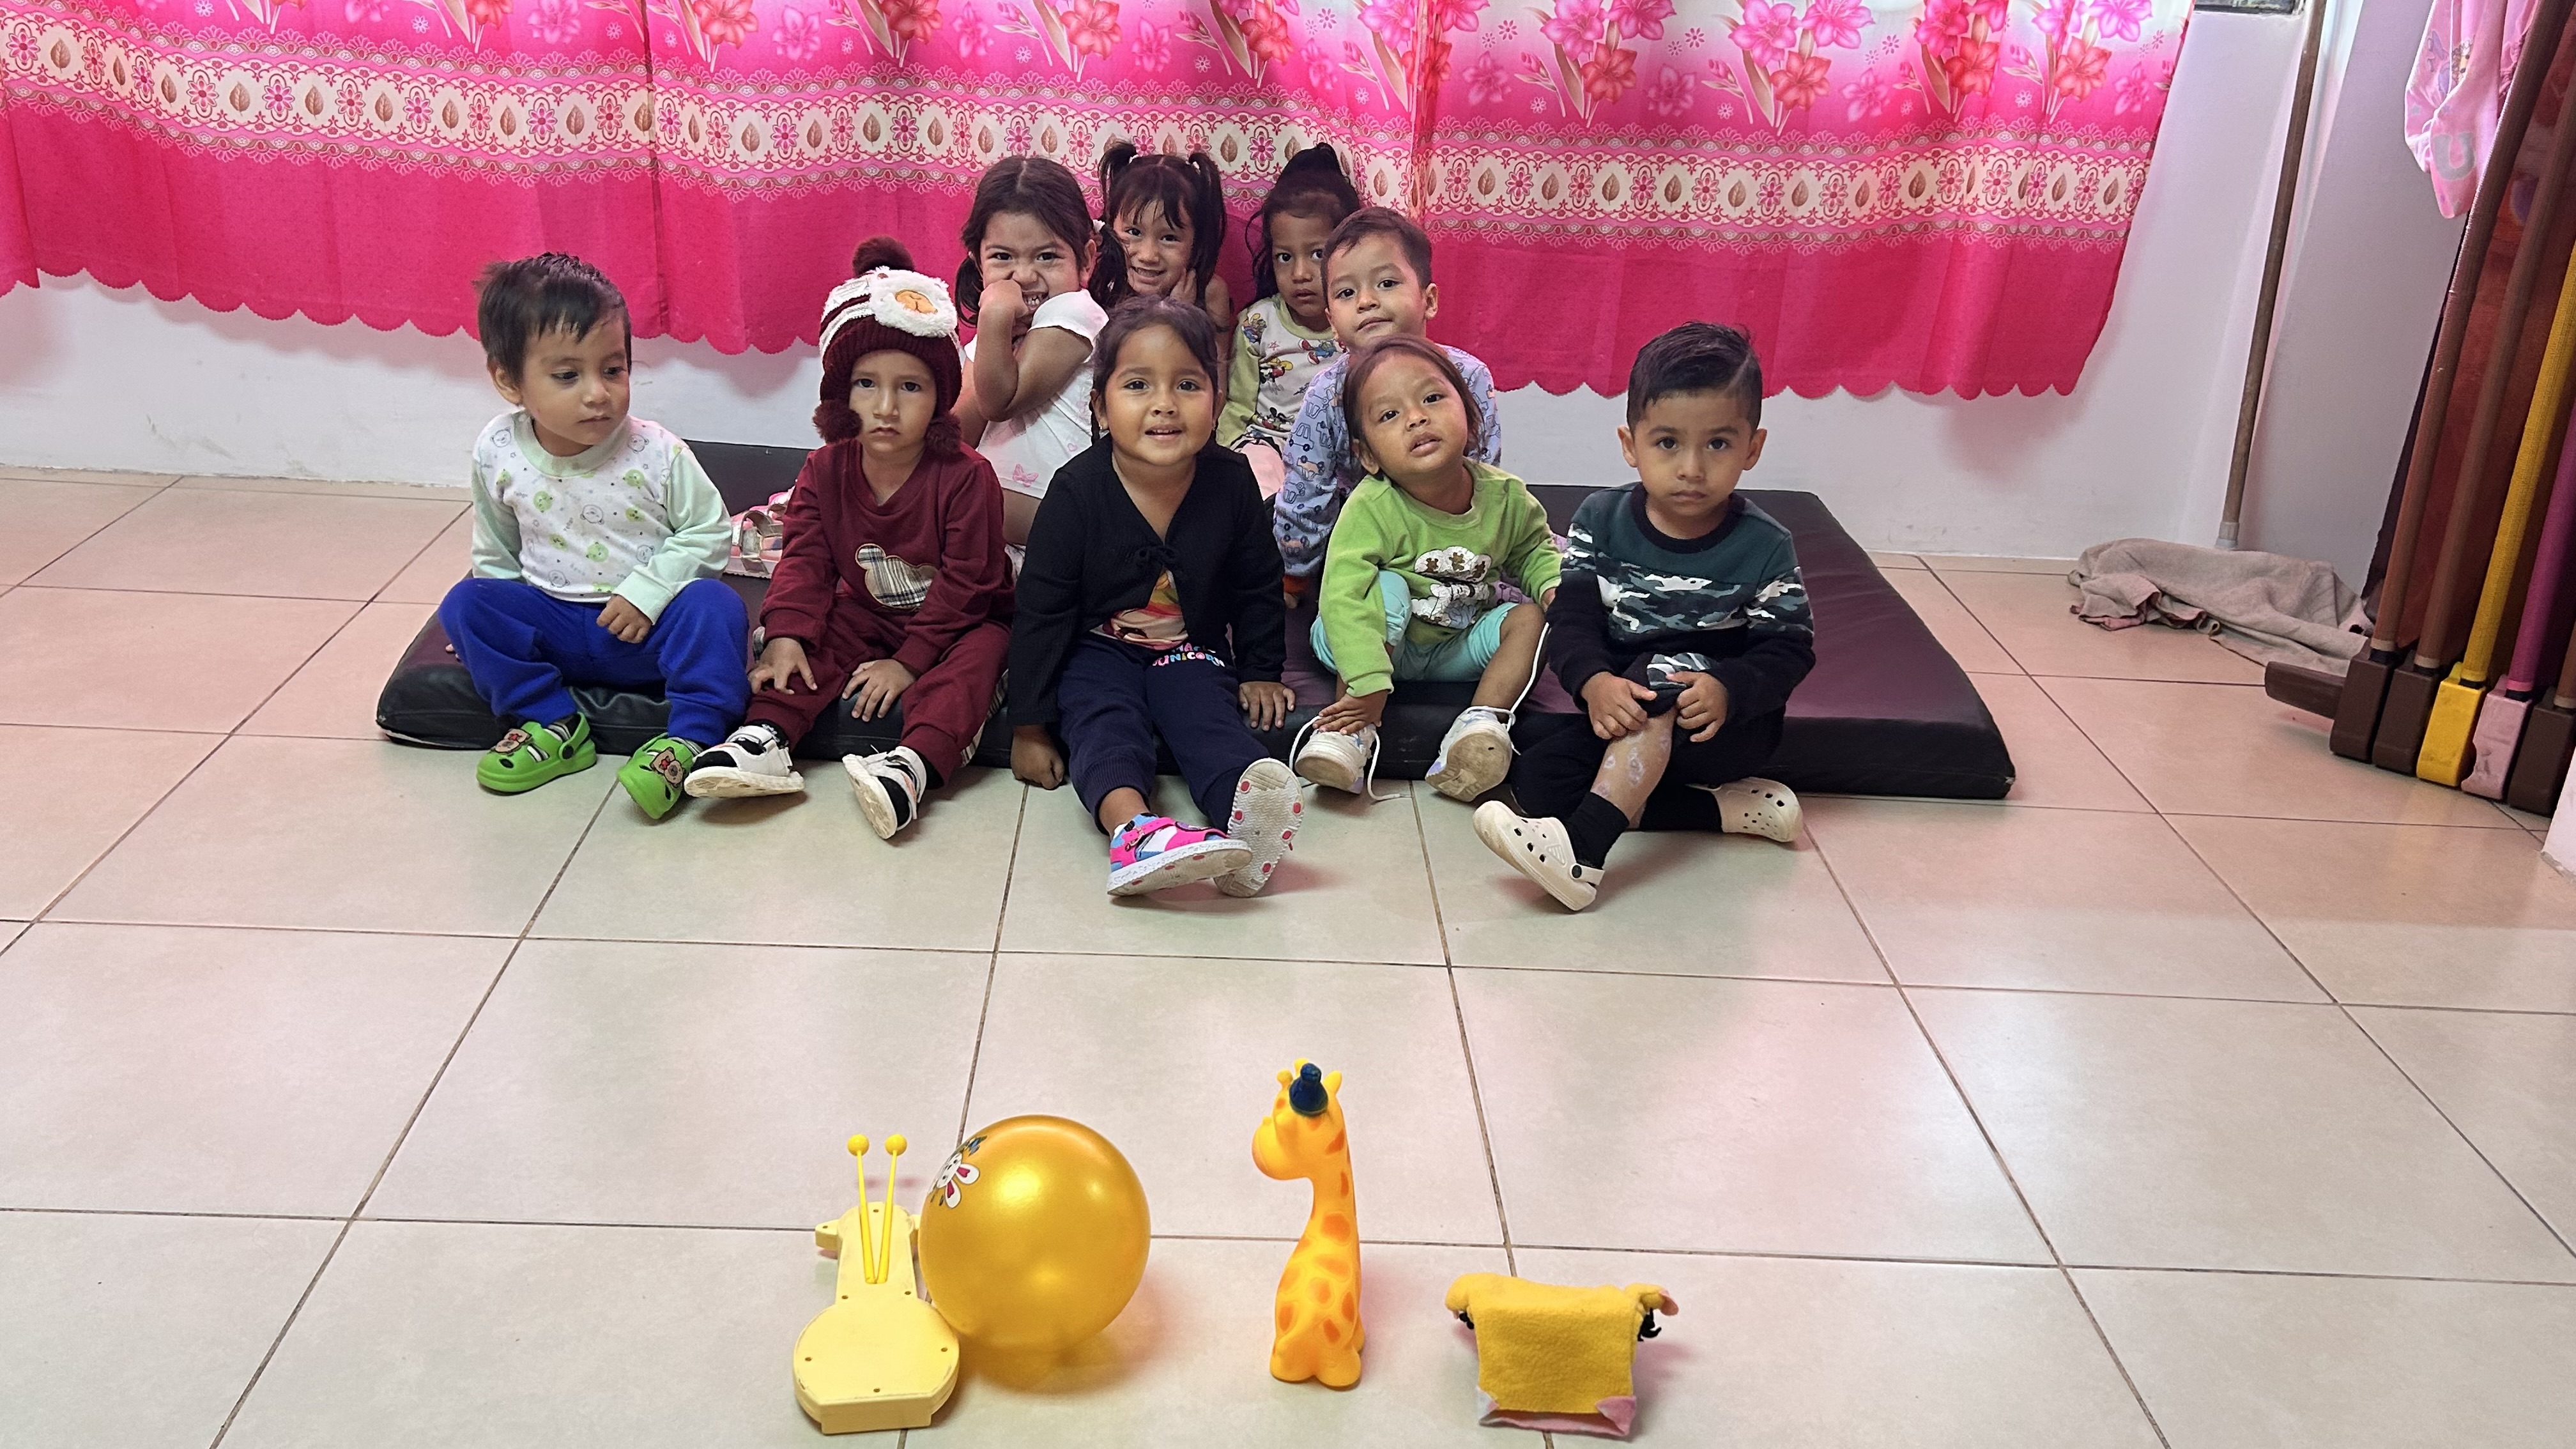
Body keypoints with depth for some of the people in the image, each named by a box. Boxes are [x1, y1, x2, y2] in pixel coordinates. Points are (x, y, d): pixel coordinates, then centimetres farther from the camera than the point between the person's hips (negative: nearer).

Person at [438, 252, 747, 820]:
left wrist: (648, 589, -18)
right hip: (553, 630, 3)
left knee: (713, 604, -29)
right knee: (466, 604, -16)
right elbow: (495, 556, 11)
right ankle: (554, 726, -12)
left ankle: (689, 738, -25)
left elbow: (708, 532, -7)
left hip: (648, 625, -3)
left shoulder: (656, 453, -14)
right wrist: (493, 621, 1)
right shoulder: (498, 455, -6)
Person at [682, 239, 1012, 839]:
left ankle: (913, 764, -51)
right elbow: (805, 559, -8)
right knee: (811, 641, -17)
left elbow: (966, 583, -20)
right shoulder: (827, 470, -6)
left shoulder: (965, 477, -20)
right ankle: (766, 739, -31)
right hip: (867, 616, 5)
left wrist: (909, 661, -25)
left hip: (956, 624, -5)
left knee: (978, 655, -32)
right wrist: (785, 637, -25)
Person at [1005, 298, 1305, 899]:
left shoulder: (1231, 481, -11)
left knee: (1210, 720, -27)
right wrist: (1028, 727, -11)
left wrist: (1262, 670, 10)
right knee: (1102, 719, -30)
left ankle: (1249, 813, -56)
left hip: (1193, 651, 2)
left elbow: (1258, 586, 8)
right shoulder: (1078, 490, -17)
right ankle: (1134, 829, -59)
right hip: (1099, 649, -1)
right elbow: (1041, 611, -11)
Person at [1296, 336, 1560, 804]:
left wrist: (1555, 584, -14)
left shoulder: (1505, 497, -12)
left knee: (1530, 618, -13)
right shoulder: (1371, 509, -27)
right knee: (1388, 588, -31)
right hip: (1378, 643, -4)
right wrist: (1369, 685, -42)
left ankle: (1483, 720, -23)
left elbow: (1533, 550, 9)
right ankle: (1355, 731, -31)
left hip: (1457, 650, 4)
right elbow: (1343, 598, -35)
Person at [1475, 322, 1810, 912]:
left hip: (1729, 724, -4)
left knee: (1661, 674, -33)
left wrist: (1728, 691, -30)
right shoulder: (1601, 521, -4)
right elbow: (1572, 618, -9)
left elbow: (1789, 649, -9)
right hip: (1625, 714, 4)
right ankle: (1732, 807, -15)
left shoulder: (1765, 548, -9)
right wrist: (1595, 684, -31)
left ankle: (1581, 847, -43)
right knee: (1535, 781, -16)